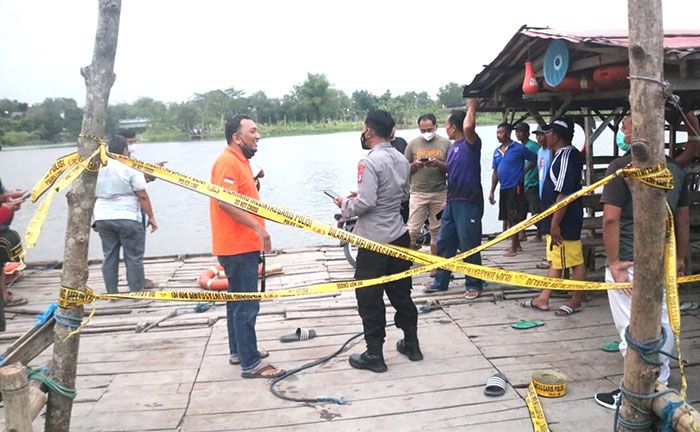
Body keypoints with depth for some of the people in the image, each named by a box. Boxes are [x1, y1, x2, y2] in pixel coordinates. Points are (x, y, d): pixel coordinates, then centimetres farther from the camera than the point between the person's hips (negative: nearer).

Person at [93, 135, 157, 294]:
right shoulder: (131, 167, -9)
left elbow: (92, 196, 13)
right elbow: (142, 196, -10)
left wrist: (96, 219, 22)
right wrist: (151, 216, -4)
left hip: (103, 218, 6)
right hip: (128, 218, -5)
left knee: (109, 256, 11)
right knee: (134, 257, 2)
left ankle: (111, 293, 15)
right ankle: (136, 293, 5)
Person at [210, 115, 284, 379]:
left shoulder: (239, 161, 16)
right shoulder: (228, 162, -16)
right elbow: (225, 202, -28)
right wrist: (258, 227, -29)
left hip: (241, 245, 11)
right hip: (238, 247, -11)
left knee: (238, 301, 19)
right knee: (246, 306, -6)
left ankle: (238, 351, 31)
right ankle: (251, 364, 2)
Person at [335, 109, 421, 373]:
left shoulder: (370, 162, -19)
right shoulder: (401, 160, 7)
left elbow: (365, 203, -24)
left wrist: (345, 205, -4)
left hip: (374, 241, -8)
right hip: (399, 236, 8)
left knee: (369, 298, 5)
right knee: (401, 294, 19)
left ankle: (374, 356, 14)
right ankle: (411, 344, 31)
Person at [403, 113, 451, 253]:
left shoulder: (445, 143, 5)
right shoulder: (413, 143, 7)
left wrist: (438, 164, -15)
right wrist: (415, 165, -12)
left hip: (439, 193, 1)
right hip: (418, 193, 0)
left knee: (437, 230, 7)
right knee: (412, 230, -5)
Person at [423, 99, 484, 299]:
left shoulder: (471, 143, -10)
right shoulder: (453, 147, 15)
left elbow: (468, 127, -32)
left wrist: (472, 108, -18)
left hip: (469, 202, -9)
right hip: (452, 201, 9)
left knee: (469, 246, 0)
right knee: (444, 243, 13)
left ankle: (474, 285, 15)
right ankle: (441, 281, 25)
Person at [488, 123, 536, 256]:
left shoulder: (518, 148, -8)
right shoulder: (497, 151, 11)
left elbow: (534, 159, 0)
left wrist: (524, 171, -7)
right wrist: (492, 192, 11)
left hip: (515, 188, -7)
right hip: (503, 189, 7)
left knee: (513, 218, -5)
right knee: (507, 219, 13)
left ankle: (513, 248, 0)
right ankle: (516, 244, 26)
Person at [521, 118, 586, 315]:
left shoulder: (567, 156, -20)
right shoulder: (564, 154, 12)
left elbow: (564, 193, -24)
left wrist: (555, 224, -23)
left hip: (565, 222, -11)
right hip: (557, 220, 11)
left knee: (575, 261, 4)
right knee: (555, 260, 15)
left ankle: (577, 301, 16)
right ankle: (543, 299, 24)